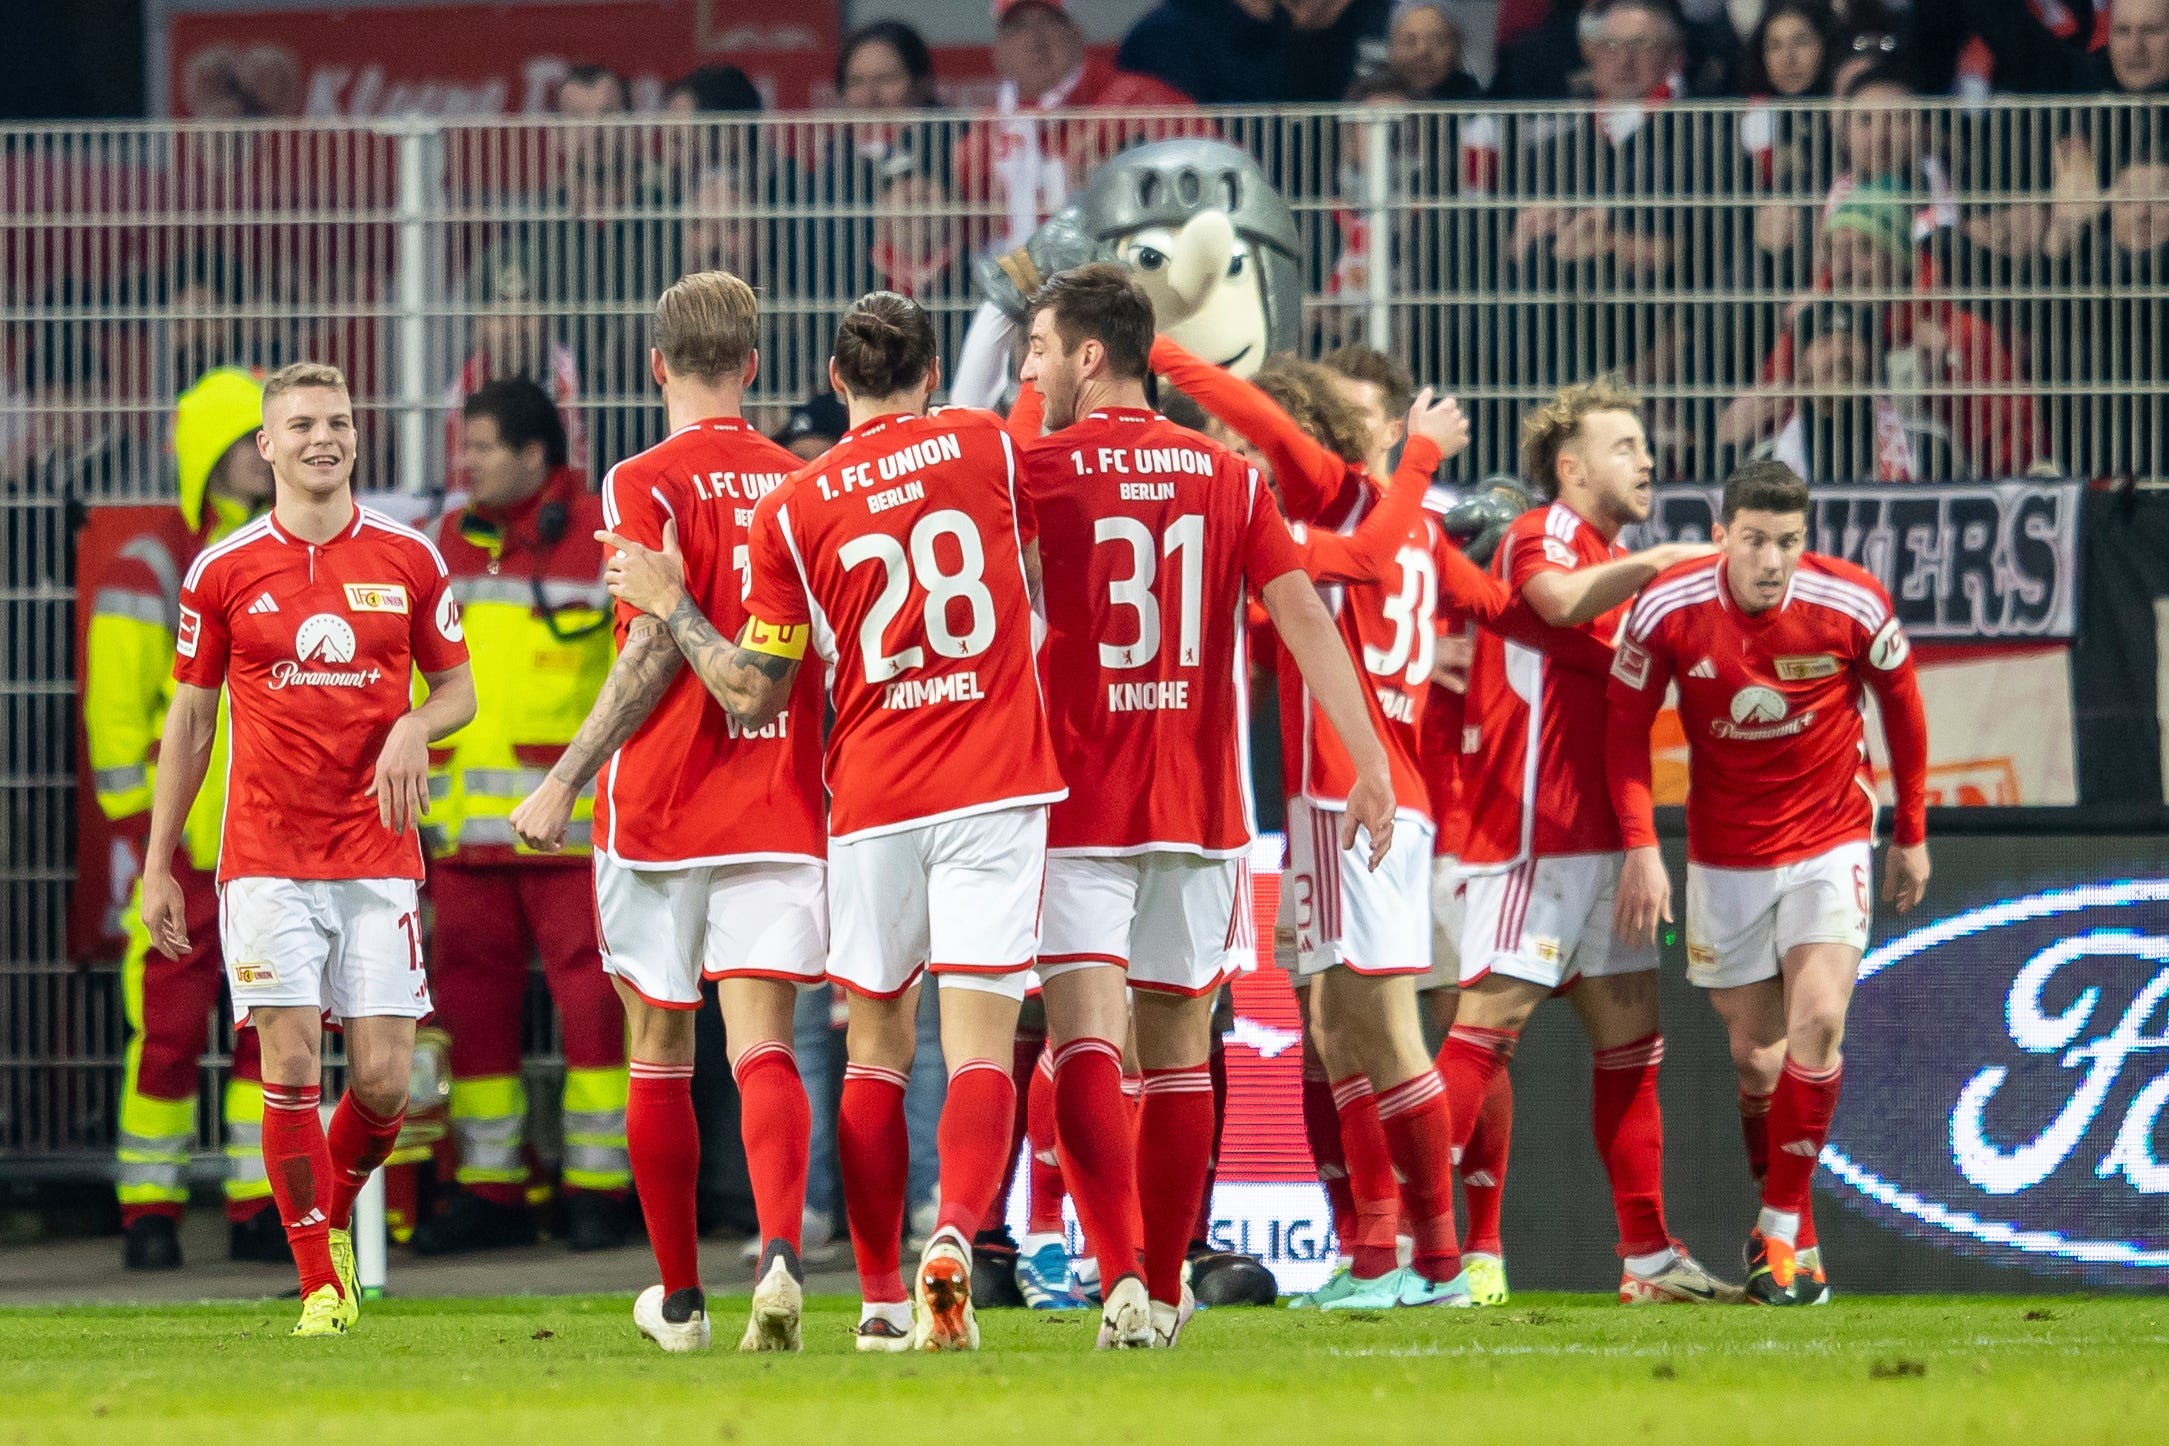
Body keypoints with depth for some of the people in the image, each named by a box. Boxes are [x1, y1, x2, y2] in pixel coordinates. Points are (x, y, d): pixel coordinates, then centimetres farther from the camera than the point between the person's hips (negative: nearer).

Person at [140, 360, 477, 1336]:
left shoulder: (409, 560, 6)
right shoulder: (223, 572, 3)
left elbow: (456, 687, 15)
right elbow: (189, 719, 9)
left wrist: (416, 726, -10)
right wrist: (158, 867, 7)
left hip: (378, 854, 1)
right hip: (266, 861, -1)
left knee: (383, 1084, -4)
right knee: (291, 1066, -9)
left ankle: (333, 1216, 26)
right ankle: (320, 1282, 0)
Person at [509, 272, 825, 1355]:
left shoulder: (645, 484, -6)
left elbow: (658, 649, -16)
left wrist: (563, 784, -12)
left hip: (659, 811, -3)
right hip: (782, 809, 3)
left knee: (659, 1054, 11)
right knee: (762, 1047, -5)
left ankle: (680, 1297, 19)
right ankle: (781, 1249, -31)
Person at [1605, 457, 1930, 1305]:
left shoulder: (1853, 606, -15)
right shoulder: (1667, 613, -15)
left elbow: (1900, 702, 3)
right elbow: (1625, 725, -2)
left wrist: (1911, 834, 11)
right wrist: (1639, 847, -11)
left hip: (1830, 843, -1)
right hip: (1723, 851, 1)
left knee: (1818, 1019, -19)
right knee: (1755, 1052, 4)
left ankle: (1780, 1229, -9)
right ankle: (1788, 1231, 24)